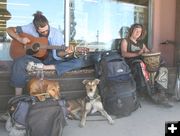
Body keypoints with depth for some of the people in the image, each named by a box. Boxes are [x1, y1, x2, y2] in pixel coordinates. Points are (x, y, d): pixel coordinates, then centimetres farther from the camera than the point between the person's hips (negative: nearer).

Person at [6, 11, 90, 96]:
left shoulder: (56, 34, -8)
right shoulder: (31, 28, -7)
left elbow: (58, 54, -5)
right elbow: (9, 29, 1)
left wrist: (65, 52, -27)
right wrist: (20, 39, -16)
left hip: (51, 60, 1)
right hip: (35, 59, 0)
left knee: (80, 62, -24)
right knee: (18, 62, -36)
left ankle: (42, 68, -29)